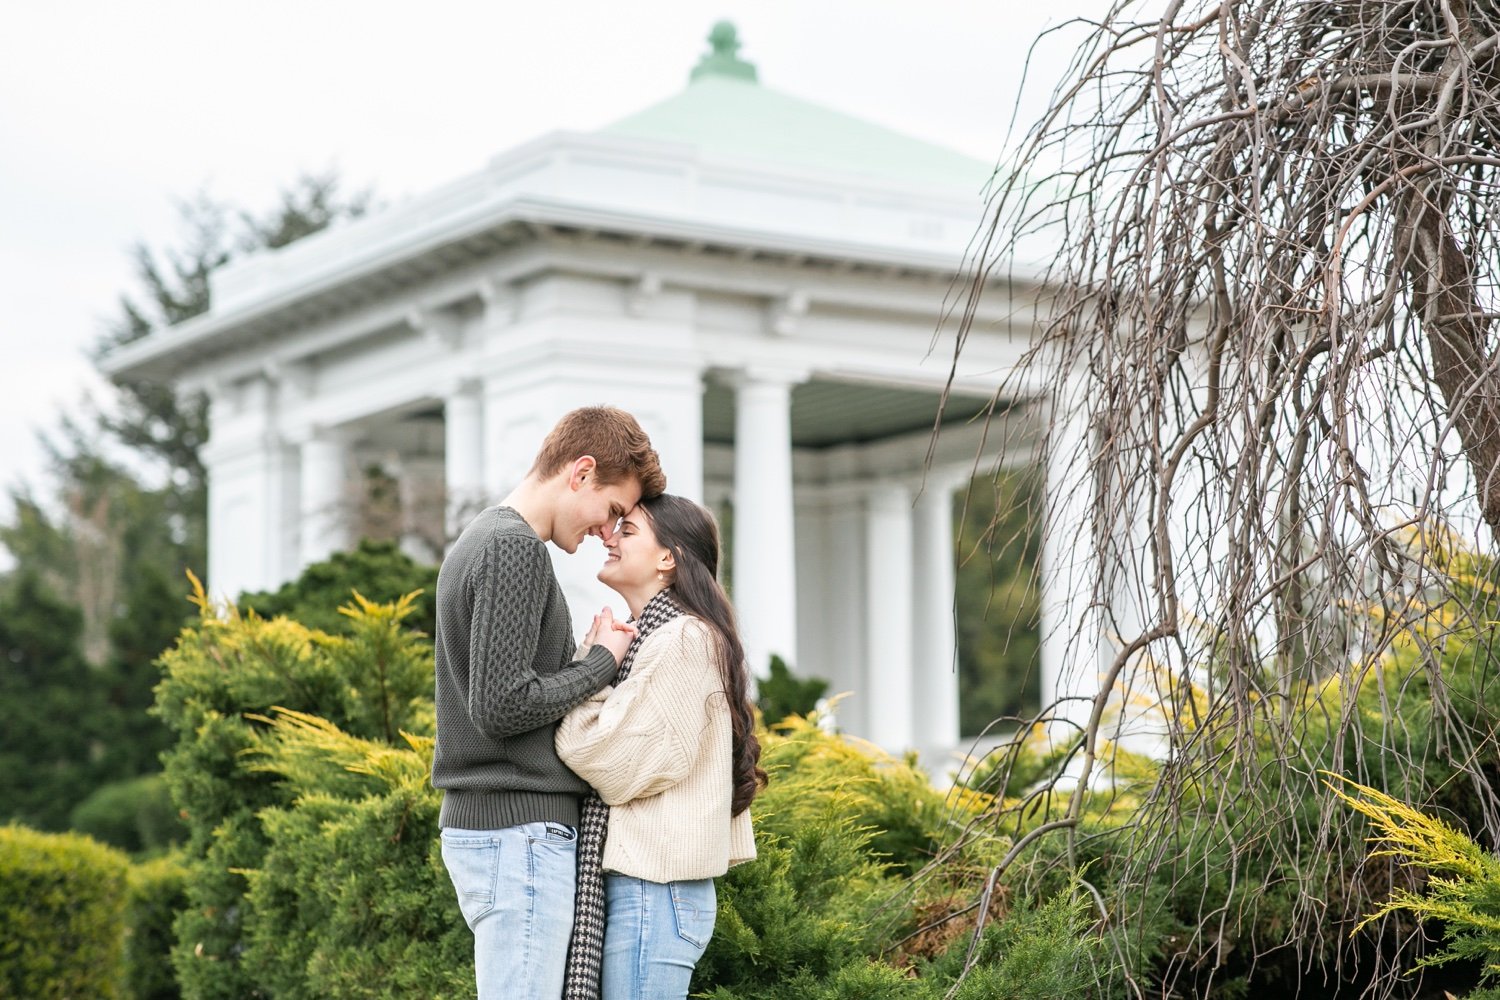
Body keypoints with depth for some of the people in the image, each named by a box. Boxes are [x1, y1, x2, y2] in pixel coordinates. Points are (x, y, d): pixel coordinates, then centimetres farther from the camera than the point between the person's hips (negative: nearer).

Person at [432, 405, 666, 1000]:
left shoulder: (477, 541, 18)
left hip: (476, 821, 10)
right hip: (519, 825, -10)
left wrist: (584, 656, 8)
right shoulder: (515, 548, -14)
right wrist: (601, 662, -8)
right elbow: (502, 706, -20)